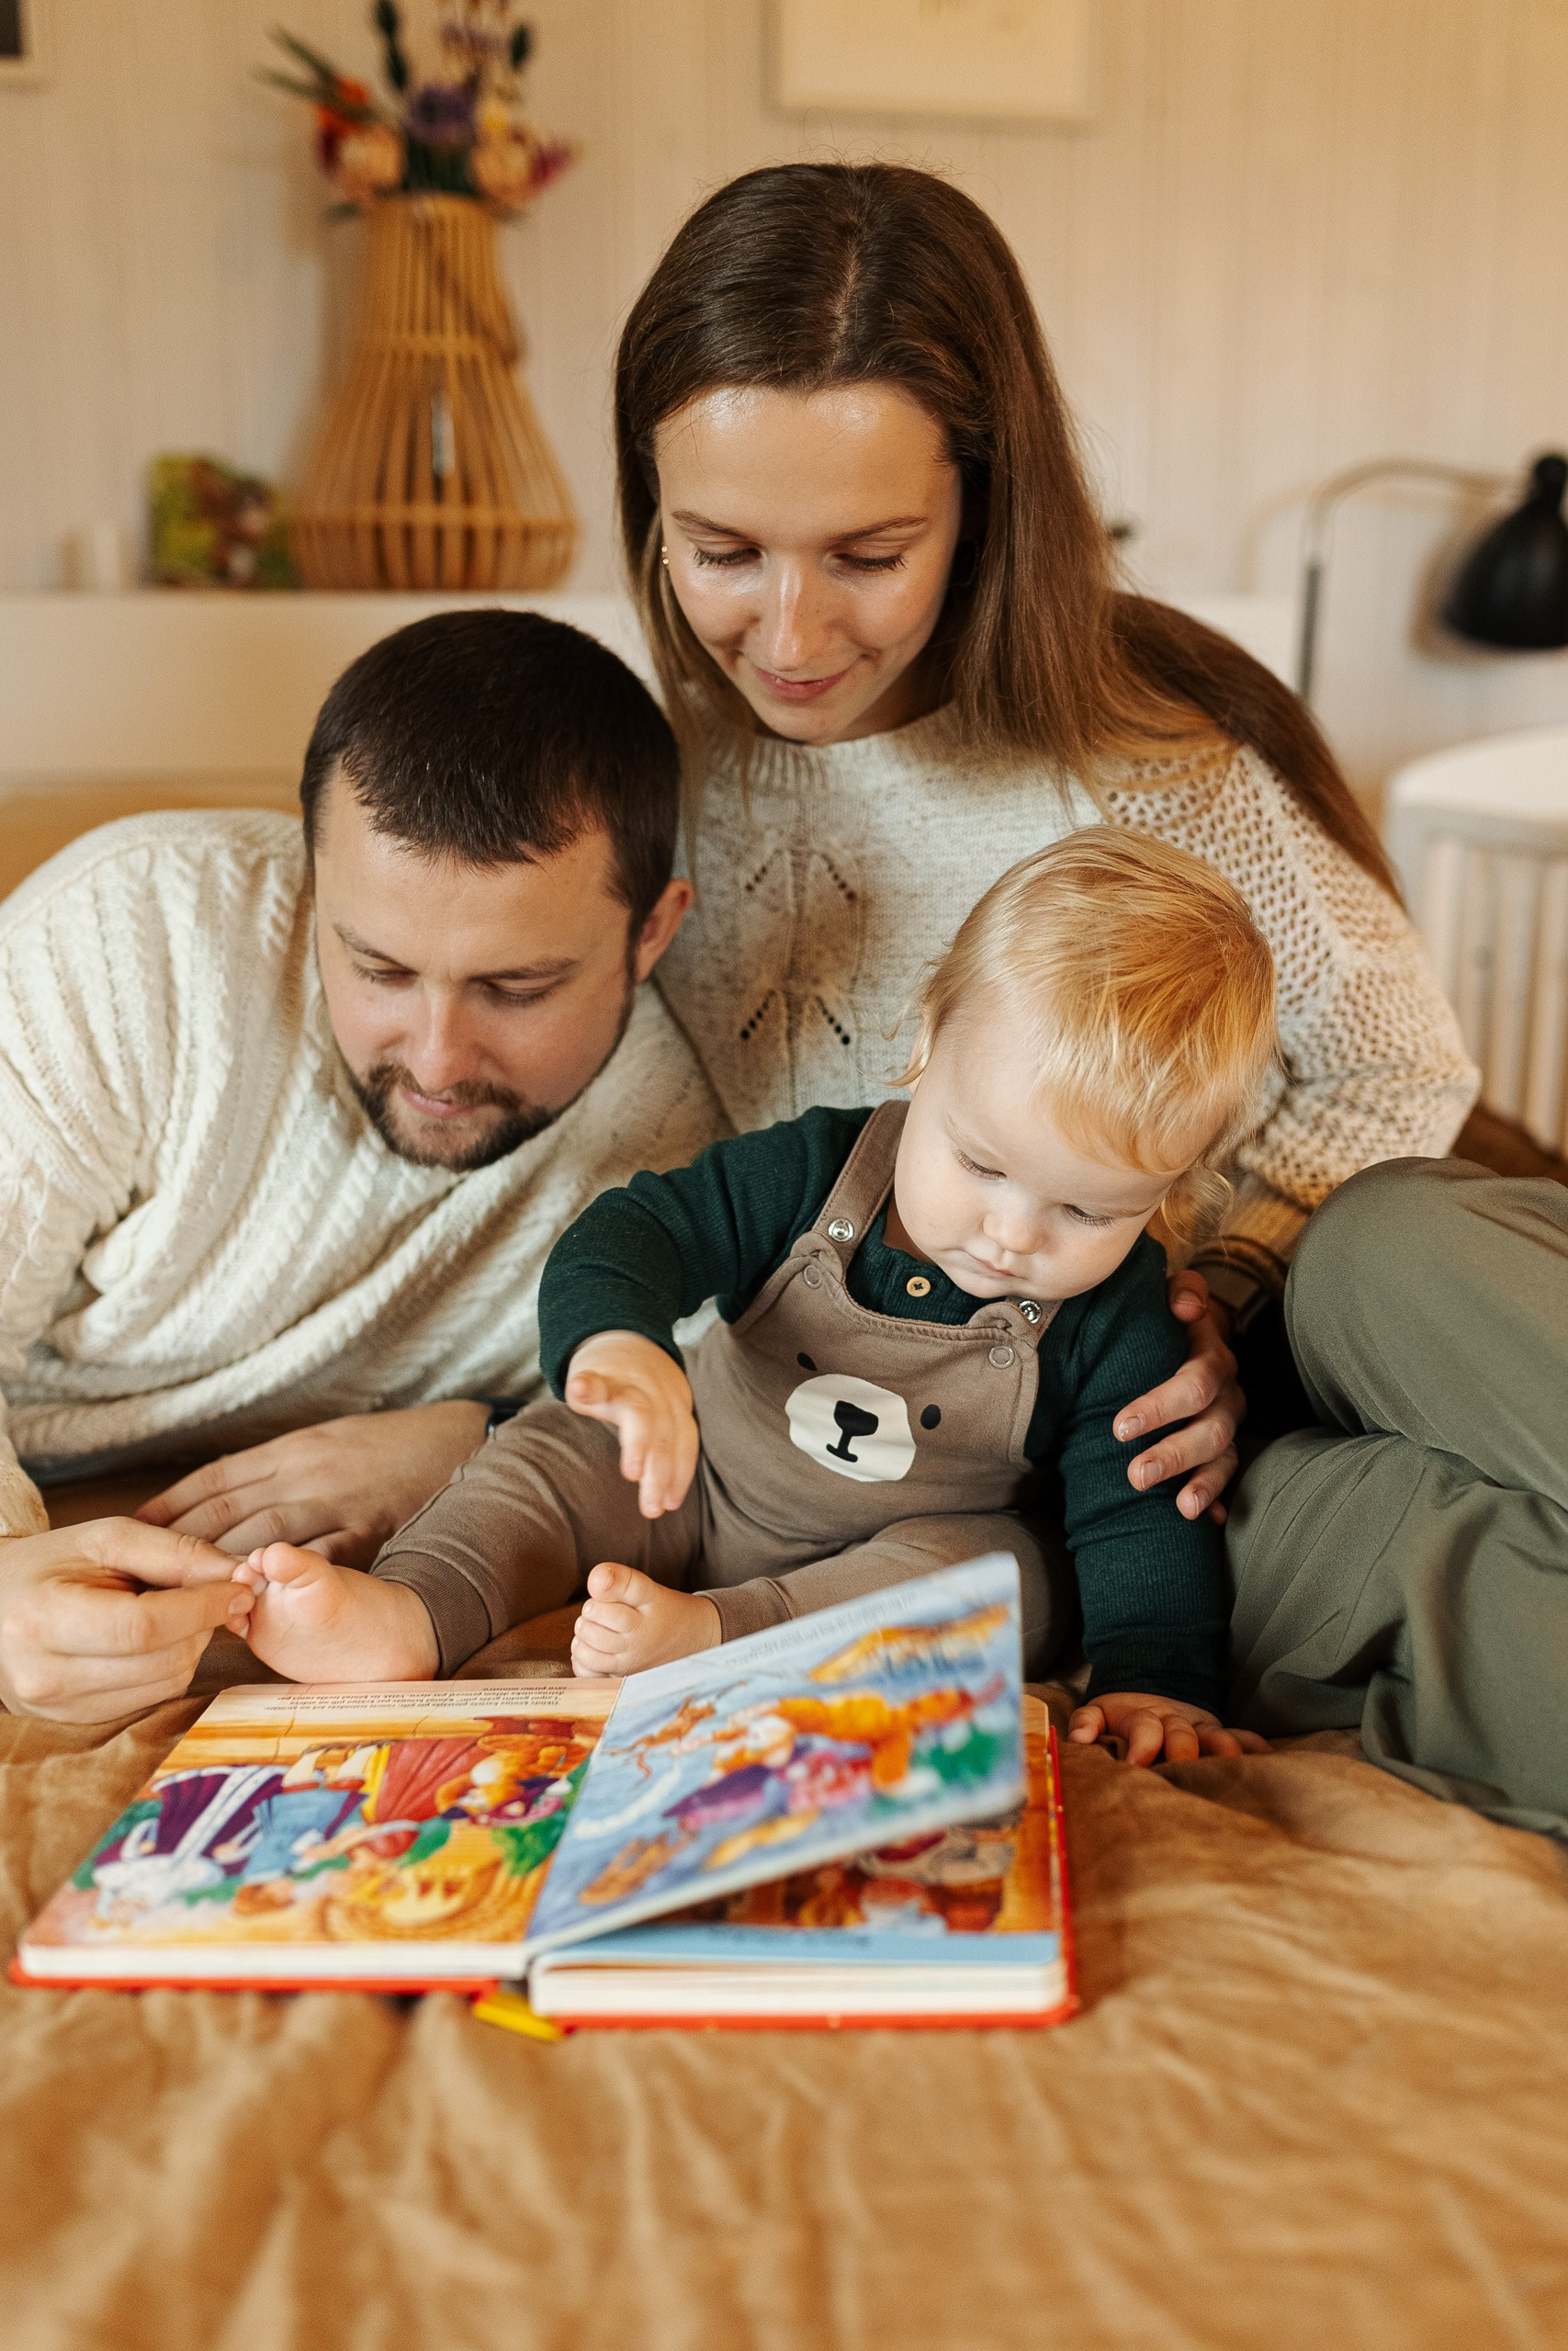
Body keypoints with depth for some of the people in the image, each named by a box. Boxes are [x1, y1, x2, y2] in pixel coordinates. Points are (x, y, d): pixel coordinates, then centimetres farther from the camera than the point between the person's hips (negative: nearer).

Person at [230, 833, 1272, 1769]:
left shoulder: (1118, 1331, -18)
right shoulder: (817, 1168, -19)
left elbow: (1143, 1513, -16)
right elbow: (646, 1226, -24)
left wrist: (1157, 1678, -32)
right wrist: (616, 1339, -47)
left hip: (926, 1550, -1)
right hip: (698, 1482, 2)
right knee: (554, 1451, -12)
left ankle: (703, 1637, -41)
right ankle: (413, 1611, -29)